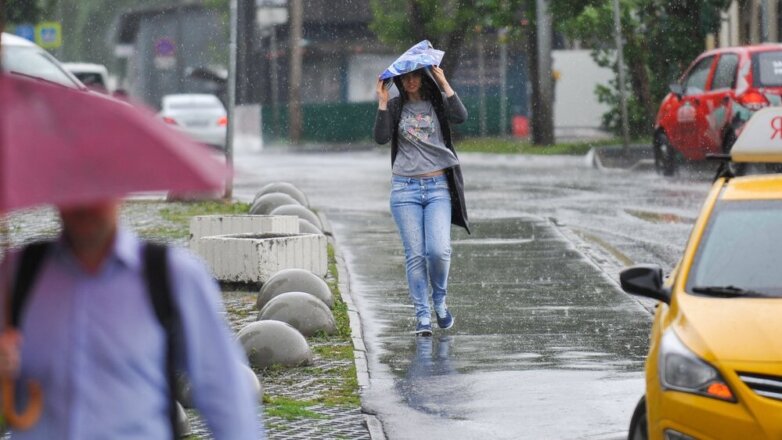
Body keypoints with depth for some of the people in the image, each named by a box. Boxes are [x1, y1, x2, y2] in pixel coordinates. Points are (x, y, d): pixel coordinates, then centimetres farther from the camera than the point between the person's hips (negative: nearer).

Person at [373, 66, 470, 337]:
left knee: (439, 250, -14)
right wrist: (382, 104, -11)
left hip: (438, 187, -1)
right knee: (415, 255, -3)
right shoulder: (396, 106, 8)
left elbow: (460, 117, -13)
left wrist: (444, 83, -13)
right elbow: (381, 138, -5)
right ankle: (422, 316, 3)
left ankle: (440, 300, 13)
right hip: (405, 189, 1)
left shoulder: (437, 102, 7)